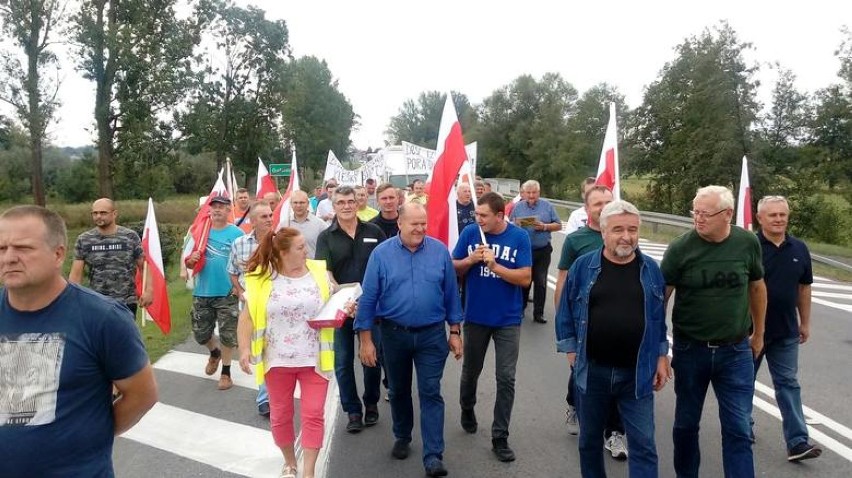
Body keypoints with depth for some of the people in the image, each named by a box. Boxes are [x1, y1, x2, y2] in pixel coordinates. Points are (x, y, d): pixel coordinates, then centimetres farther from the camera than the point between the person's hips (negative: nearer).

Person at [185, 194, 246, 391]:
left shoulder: (237, 233, -6)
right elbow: (189, 263, 10)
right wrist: (191, 260, -13)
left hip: (228, 294, -3)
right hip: (202, 293, 4)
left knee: (227, 335, 5)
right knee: (200, 333, 13)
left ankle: (226, 372, 22)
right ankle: (215, 353, 44)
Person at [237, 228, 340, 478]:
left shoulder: (320, 272, -1)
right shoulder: (261, 278, -5)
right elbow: (248, 316, -2)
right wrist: (245, 349, -11)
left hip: (314, 359, 0)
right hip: (278, 360, 0)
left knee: (313, 415, 0)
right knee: (281, 414, 13)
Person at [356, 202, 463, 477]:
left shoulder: (440, 251, -4)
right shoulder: (381, 253, -8)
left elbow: (451, 294, 2)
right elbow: (368, 298, -6)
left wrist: (455, 332, 1)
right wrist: (366, 339, -7)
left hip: (432, 334, 0)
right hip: (394, 334, 1)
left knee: (430, 394, 0)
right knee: (398, 390, 17)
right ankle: (402, 437, 39)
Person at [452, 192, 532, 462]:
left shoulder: (519, 237, -9)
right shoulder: (469, 233, -6)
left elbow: (525, 278, -13)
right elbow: (453, 268, 1)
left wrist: (495, 266, -23)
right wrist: (470, 260, -19)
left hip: (508, 320, -1)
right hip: (475, 316, 2)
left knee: (506, 378, 1)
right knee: (471, 370, 18)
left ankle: (500, 437, 14)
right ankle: (467, 408, 47)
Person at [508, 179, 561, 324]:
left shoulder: (547, 206, 4)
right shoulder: (518, 207, 6)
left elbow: (558, 225, 4)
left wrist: (544, 226, -13)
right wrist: (516, 225, -15)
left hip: (542, 251, 0)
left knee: (540, 282, 1)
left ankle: (538, 313, 9)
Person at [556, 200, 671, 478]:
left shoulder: (651, 269, 2)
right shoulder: (583, 266, -4)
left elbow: (658, 318, 8)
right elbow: (566, 312, 2)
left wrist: (661, 358, 6)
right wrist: (571, 351, -1)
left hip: (637, 374, 0)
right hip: (592, 371, 0)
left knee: (643, 445, 4)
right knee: (590, 439, 17)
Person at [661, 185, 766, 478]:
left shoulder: (748, 243, -4)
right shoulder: (680, 248, -12)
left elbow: (757, 288, 11)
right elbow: (660, 297, -7)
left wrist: (758, 334, 18)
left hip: (736, 351, 1)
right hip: (689, 350, 0)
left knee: (738, 429, 4)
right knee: (686, 423, 14)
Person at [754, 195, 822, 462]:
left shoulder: (799, 249, 3)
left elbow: (804, 287, 11)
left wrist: (805, 323, 12)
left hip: (786, 332, 3)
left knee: (788, 384, 5)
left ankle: (797, 442, 6)